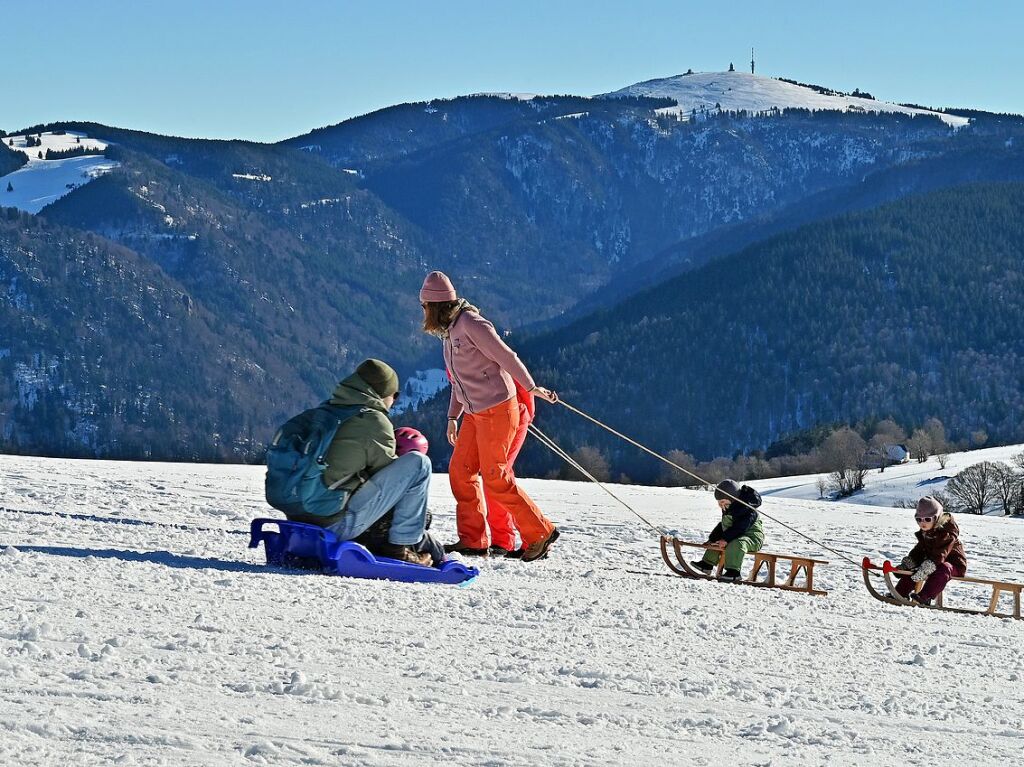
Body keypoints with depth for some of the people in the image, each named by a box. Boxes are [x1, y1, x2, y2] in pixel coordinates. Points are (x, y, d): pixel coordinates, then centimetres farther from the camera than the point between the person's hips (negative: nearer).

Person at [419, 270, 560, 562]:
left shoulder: (472, 325, -17)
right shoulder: (449, 330, 13)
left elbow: (507, 357, -17)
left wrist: (532, 388, -16)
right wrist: (453, 417, 21)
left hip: (497, 409, -9)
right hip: (474, 412, 9)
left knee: (496, 479, -9)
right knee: (460, 472, 5)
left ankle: (540, 532, 1)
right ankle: (472, 540, 9)